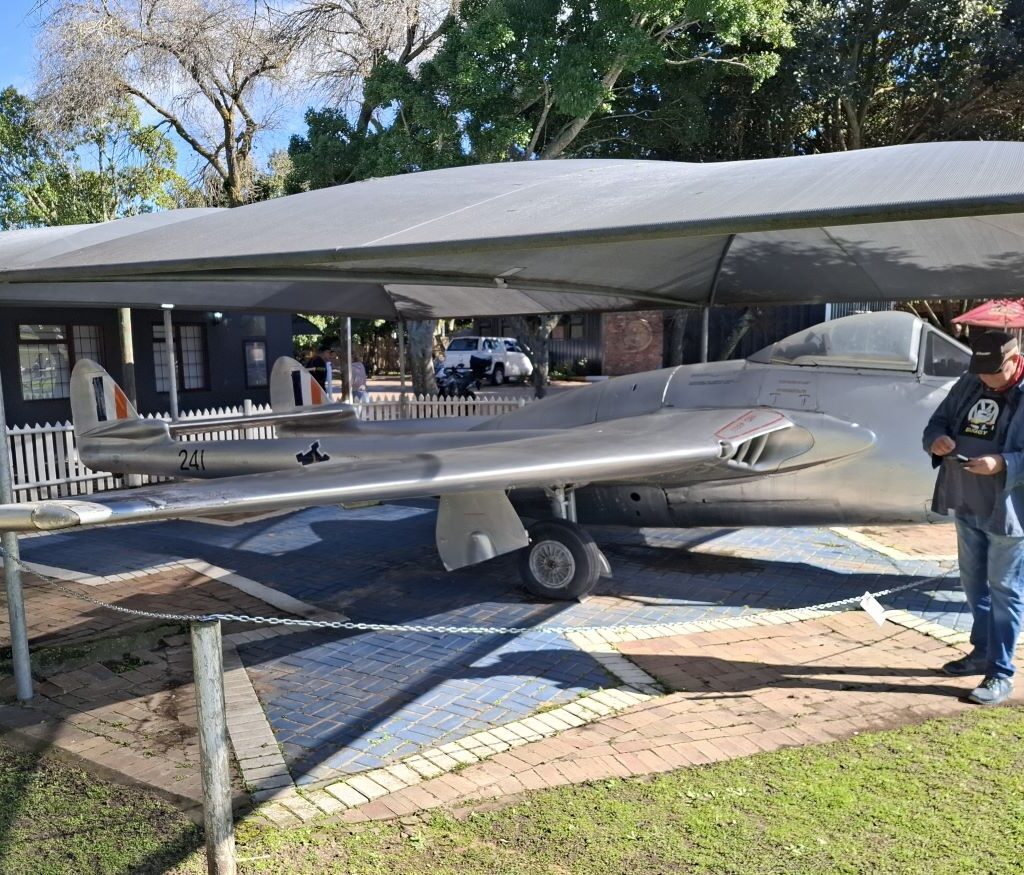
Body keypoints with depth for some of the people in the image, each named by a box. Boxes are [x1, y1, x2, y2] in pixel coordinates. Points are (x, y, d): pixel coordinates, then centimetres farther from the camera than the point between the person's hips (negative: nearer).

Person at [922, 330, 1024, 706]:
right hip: (966, 505, 7)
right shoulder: (968, 384, 4)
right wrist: (937, 439, -12)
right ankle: (983, 652, 36)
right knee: (973, 582, 19)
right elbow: (937, 422, 10)